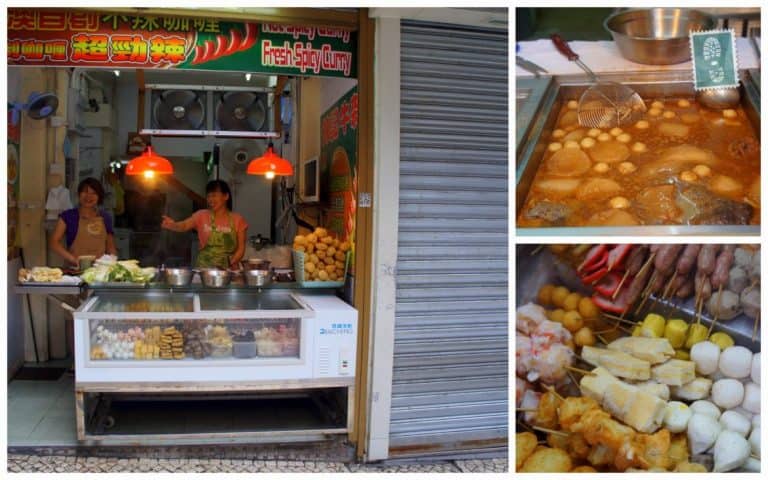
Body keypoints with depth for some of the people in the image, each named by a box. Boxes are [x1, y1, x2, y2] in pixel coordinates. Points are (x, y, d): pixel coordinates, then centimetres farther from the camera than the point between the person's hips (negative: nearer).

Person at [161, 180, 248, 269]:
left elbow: (241, 248, 1)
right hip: (204, 268, 0)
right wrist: (172, 225, -35)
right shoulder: (202, 216, 2)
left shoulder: (237, 220, 2)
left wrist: (231, 264, -13)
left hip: (228, 270, 0)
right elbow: (184, 226, -15)